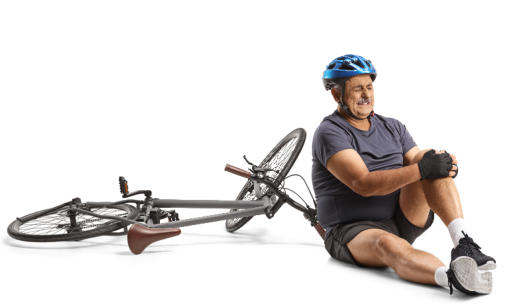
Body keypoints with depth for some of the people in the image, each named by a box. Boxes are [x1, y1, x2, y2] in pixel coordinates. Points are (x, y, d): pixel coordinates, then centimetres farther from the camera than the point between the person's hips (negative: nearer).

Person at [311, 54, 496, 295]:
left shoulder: (392, 127, 15)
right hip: (351, 230, -5)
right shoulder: (329, 133, -9)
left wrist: (445, 164, -17)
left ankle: (462, 242, -34)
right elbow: (363, 184, -21)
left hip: (402, 221, 6)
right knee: (388, 244, -40)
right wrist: (422, 169, -28)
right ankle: (453, 277, -65)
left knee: (436, 163, -17)